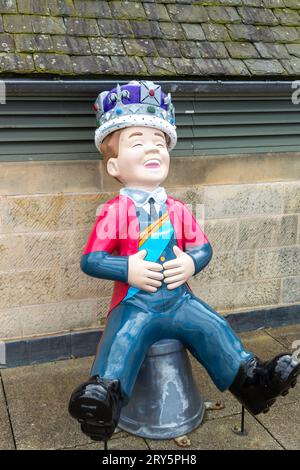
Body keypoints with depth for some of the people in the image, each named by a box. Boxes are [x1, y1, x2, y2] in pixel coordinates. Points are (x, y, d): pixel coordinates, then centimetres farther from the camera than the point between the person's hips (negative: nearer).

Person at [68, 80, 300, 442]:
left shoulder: (178, 210, 6)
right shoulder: (114, 211, -7)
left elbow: (203, 247, 12)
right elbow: (90, 260, -8)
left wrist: (191, 263, -10)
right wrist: (128, 269, -22)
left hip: (179, 298, 4)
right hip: (134, 302, -3)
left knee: (214, 328, -4)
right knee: (122, 341, -26)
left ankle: (249, 378, 10)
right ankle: (107, 392, -21)